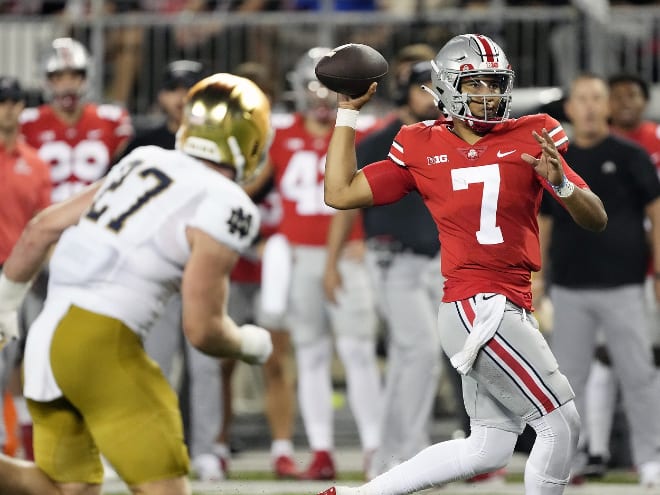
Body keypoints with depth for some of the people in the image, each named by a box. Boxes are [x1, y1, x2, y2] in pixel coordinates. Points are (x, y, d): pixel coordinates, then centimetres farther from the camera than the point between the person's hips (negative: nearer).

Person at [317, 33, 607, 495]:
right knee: (561, 425, -8)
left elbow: (597, 219, 2)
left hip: (511, 311, 5)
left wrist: (560, 182, -18)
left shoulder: (529, 139, 7)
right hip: (478, 308, -5)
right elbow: (341, 193, 5)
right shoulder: (422, 148, 2)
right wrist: (349, 112, 5)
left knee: (487, 449, 13)